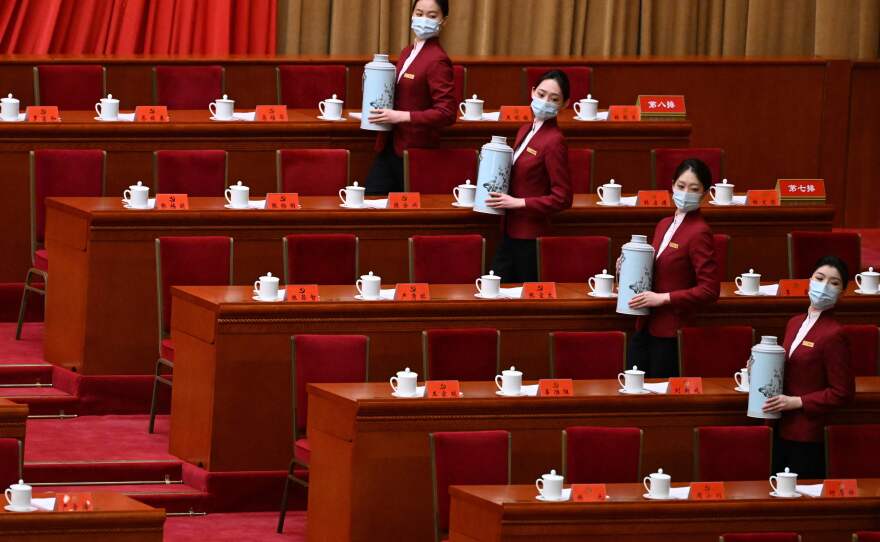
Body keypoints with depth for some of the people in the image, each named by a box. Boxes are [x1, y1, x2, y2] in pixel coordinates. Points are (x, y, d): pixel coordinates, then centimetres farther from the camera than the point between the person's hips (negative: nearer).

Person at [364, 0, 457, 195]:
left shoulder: (437, 60, -14)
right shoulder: (408, 53, 12)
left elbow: (447, 113, -19)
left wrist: (401, 116, -22)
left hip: (415, 150, -8)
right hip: (390, 146, 8)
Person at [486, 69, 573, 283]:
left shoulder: (554, 141, -15)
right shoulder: (525, 131, 10)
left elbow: (562, 199, -17)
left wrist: (518, 202, -17)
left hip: (531, 237, -8)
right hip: (510, 231, 8)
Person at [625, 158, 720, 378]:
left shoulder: (699, 233, -12)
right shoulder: (664, 225, 12)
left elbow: (709, 290, -16)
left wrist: (663, 298, -18)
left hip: (671, 333, -7)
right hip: (645, 327, 7)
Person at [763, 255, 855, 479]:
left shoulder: (833, 334, -14)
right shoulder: (795, 323, 9)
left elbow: (842, 393, -14)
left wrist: (797, 402, -15)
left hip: (809, 435, -7)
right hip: (783, 429, 7)